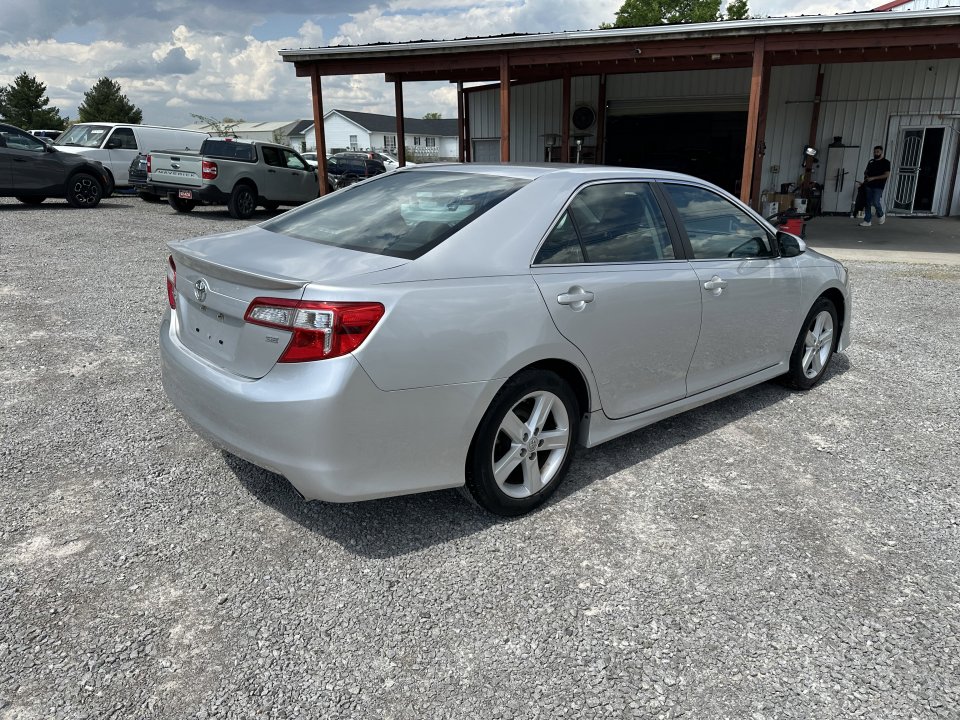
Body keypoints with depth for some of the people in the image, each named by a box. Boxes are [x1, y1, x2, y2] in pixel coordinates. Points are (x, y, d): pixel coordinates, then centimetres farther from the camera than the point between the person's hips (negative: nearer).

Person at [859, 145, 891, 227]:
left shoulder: (885, 162, -3)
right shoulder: (871, 162, 15)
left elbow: (887, 175, -11)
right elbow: (866, 171, 27)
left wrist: (873, 178, -17)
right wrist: (865, 176, 2)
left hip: (878, 186, -6)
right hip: (869, 186, 6)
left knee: (875, 202, -14)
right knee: (868, 203, 2)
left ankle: (881, 215, 15)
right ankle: (867, 221, 6)